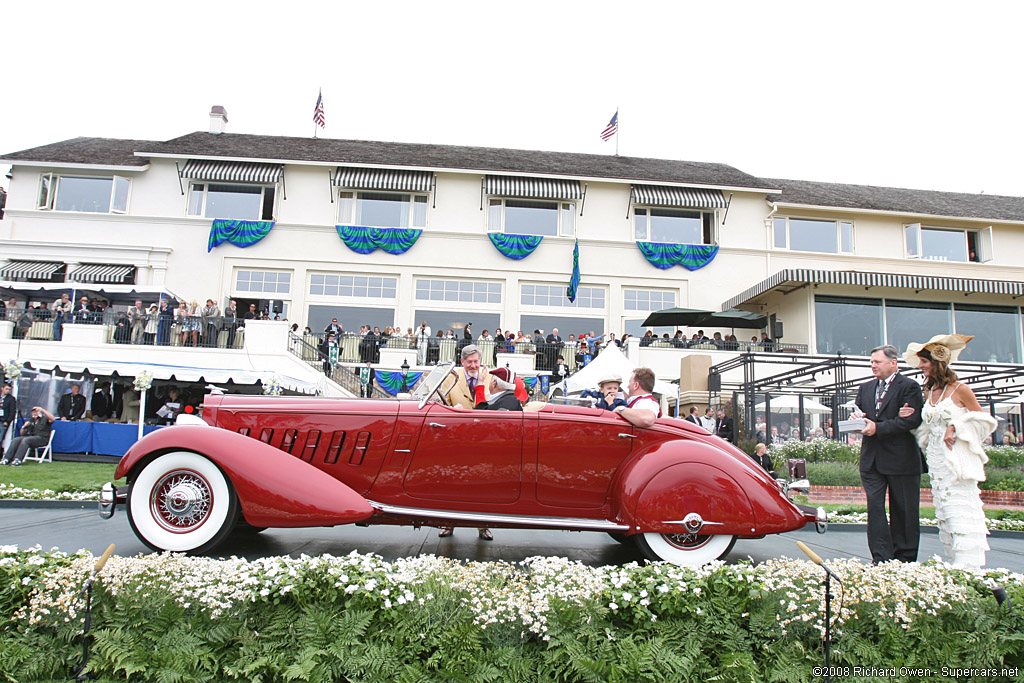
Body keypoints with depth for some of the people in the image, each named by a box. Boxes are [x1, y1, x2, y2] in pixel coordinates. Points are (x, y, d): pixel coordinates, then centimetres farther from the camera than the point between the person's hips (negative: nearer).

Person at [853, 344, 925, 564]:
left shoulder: (909, 387, -4)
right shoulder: (866, 388, 16)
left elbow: (911, 420, -14)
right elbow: (857, 411, 21)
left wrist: (878, 428, -19)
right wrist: (856, 418, -3)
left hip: (901, 459, -5)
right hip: (872, 459, 5)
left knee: (903, 510, 6)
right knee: (874, 506, 0)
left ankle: (904, 559, 17)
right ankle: (881, 559, 4)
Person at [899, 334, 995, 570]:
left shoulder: (960, 389, -7)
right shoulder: (928, 392, 12)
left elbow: (984, 420, -1)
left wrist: (955, 427, -14)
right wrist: (909, 417, 3)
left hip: (958, 459, -7)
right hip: (937, 461, 7)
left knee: (961, 513, -9)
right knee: (944, 514, 7)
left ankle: (969, 569, -4)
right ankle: (954, 565, 14)